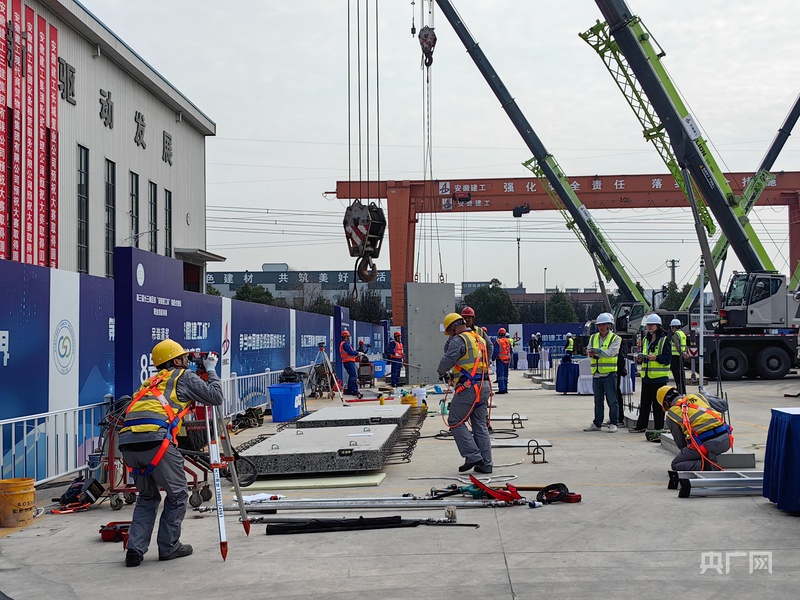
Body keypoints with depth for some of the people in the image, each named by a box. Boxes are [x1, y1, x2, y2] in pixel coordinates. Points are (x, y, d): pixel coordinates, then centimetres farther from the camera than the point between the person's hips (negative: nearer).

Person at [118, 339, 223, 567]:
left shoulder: (152, 382, 34)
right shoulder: (185, 376, 15)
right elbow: (215, 397, 12)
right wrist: (211, 370, 27)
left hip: (127, 440, 6)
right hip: (156, 440, -6)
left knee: (147, 497, 22)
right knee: (178, 494, 13)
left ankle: (135, 549, 11)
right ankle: (169, 547, 16)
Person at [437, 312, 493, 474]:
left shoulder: (459, 340, -8)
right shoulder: (478, 339, 21)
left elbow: (448, 359, -14)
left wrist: (441, 372, 4)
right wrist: (451, 339, 23)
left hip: (468, 387, -9)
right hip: (484, 385, 9)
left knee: (455, 421, 1)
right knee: (480, 425, 11)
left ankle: (473, 456, -6)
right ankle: (486, 464, 10)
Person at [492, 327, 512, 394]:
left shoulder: (497, 341, -11)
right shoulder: (508, 341, 10)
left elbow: (495, 352, -15)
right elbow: (510, 351, 16)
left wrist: (493, 358, -5)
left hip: (500, 360, -6)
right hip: (507, 360, 6)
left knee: (500, 374, -6)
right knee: (505, 374, 14)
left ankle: (501, 389, -12)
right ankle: (505, 389, 18)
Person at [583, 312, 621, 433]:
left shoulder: (615, 338, -2)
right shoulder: (593, 338, 13)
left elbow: (611, 352, -16)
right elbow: (590, 353, 5)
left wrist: (596, 351, -19)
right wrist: (593, 354, -18)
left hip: (610, 374, -5)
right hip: (596, 374, 5)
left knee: (612, 400, -3)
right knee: (598, 400, 11)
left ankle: (613, 424, 2)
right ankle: (597, 424, 17)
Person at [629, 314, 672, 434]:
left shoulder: (664, 340, -4)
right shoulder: (645, 340, 16)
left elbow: (668, 358, -9)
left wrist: (656, 358, -23)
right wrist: (640, 359, 4)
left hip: (659, 376, -6)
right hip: (646, 376, 6)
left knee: (658, 403, -2)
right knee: (644, 402, 10)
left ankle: (658, 427, 4)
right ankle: (641, 425, 17)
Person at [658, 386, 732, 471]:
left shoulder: (671, 414, 11)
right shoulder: (697, 396, 22)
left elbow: (681, 444, 15)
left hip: (707, 444, -6)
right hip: (726, 439, 6)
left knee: (676, 465, 13)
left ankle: (707, 466, -10)